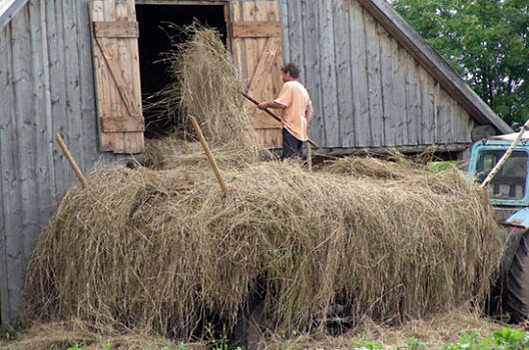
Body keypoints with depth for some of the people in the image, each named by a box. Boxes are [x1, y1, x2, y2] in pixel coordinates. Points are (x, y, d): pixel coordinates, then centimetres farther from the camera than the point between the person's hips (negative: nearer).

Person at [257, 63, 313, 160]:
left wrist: (266, 104, -4)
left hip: (291, 128, -9)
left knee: (288, 157, -15)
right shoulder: (302, 88, 21)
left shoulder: (288, 85, -8)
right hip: (301, 130, 9)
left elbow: (281, 104, -17)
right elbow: (309, 109, 23)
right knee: (298, 157, 9)